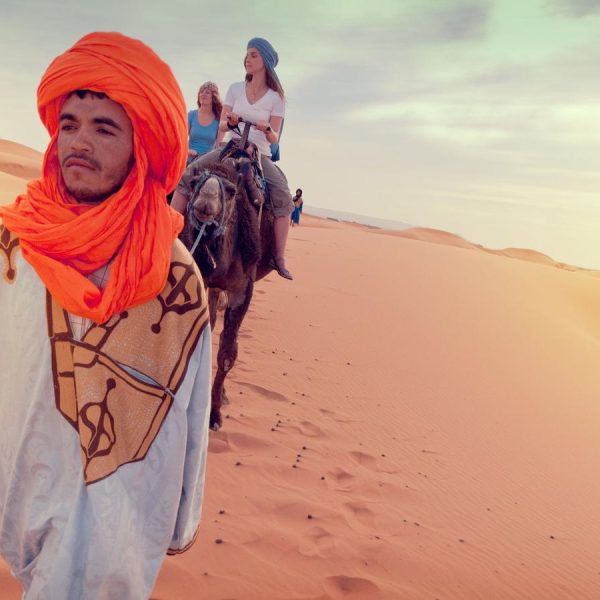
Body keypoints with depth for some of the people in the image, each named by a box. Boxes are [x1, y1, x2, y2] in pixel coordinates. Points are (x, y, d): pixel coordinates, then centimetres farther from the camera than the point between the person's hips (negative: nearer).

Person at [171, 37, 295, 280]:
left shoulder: (275, 97, 3)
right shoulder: (235, 89, 10)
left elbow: (274, 138, 0)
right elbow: (221, 125, 7)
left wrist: (267, 129, -23)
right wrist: (230, 123, -16)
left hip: (260, 154, -2)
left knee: (283, 196, -27)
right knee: (187, 175, -20)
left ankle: (279, 258, -23)